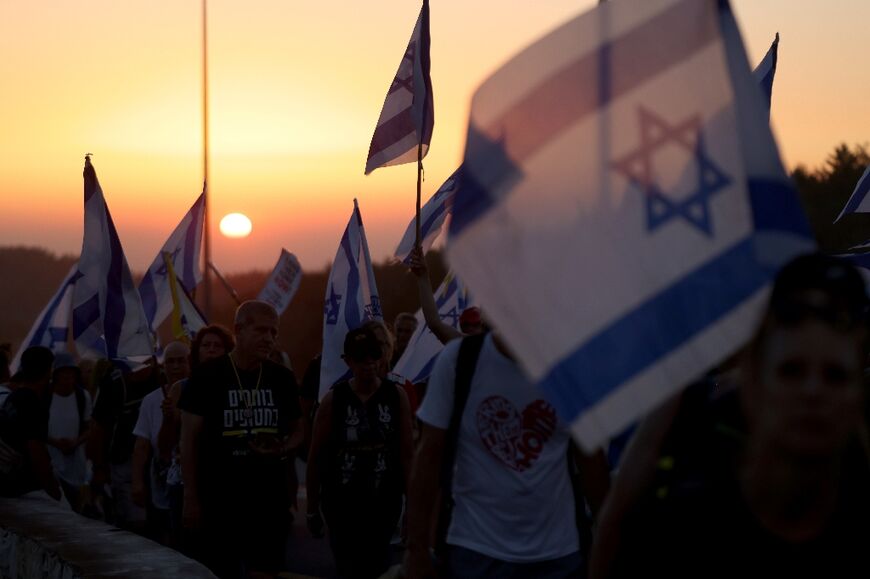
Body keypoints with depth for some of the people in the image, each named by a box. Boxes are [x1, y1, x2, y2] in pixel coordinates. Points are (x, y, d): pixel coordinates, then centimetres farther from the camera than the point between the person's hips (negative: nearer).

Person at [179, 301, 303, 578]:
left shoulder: (282, 378, 5)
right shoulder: (207, 376, -7)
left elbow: (297, 430, 15)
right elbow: (189, 439, -4)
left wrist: (283, 449, -9)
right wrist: (191, 497, -7)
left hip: (270, 497, 3)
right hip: (220, 498, -3)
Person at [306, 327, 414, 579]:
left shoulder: (397, 396, -4)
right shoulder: (333, 399, -6)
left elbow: (406, 454, -2)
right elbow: (315, 456, 0)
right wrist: (312, 508, 2)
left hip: (384, 500, 1)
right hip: (341, 501, -1)